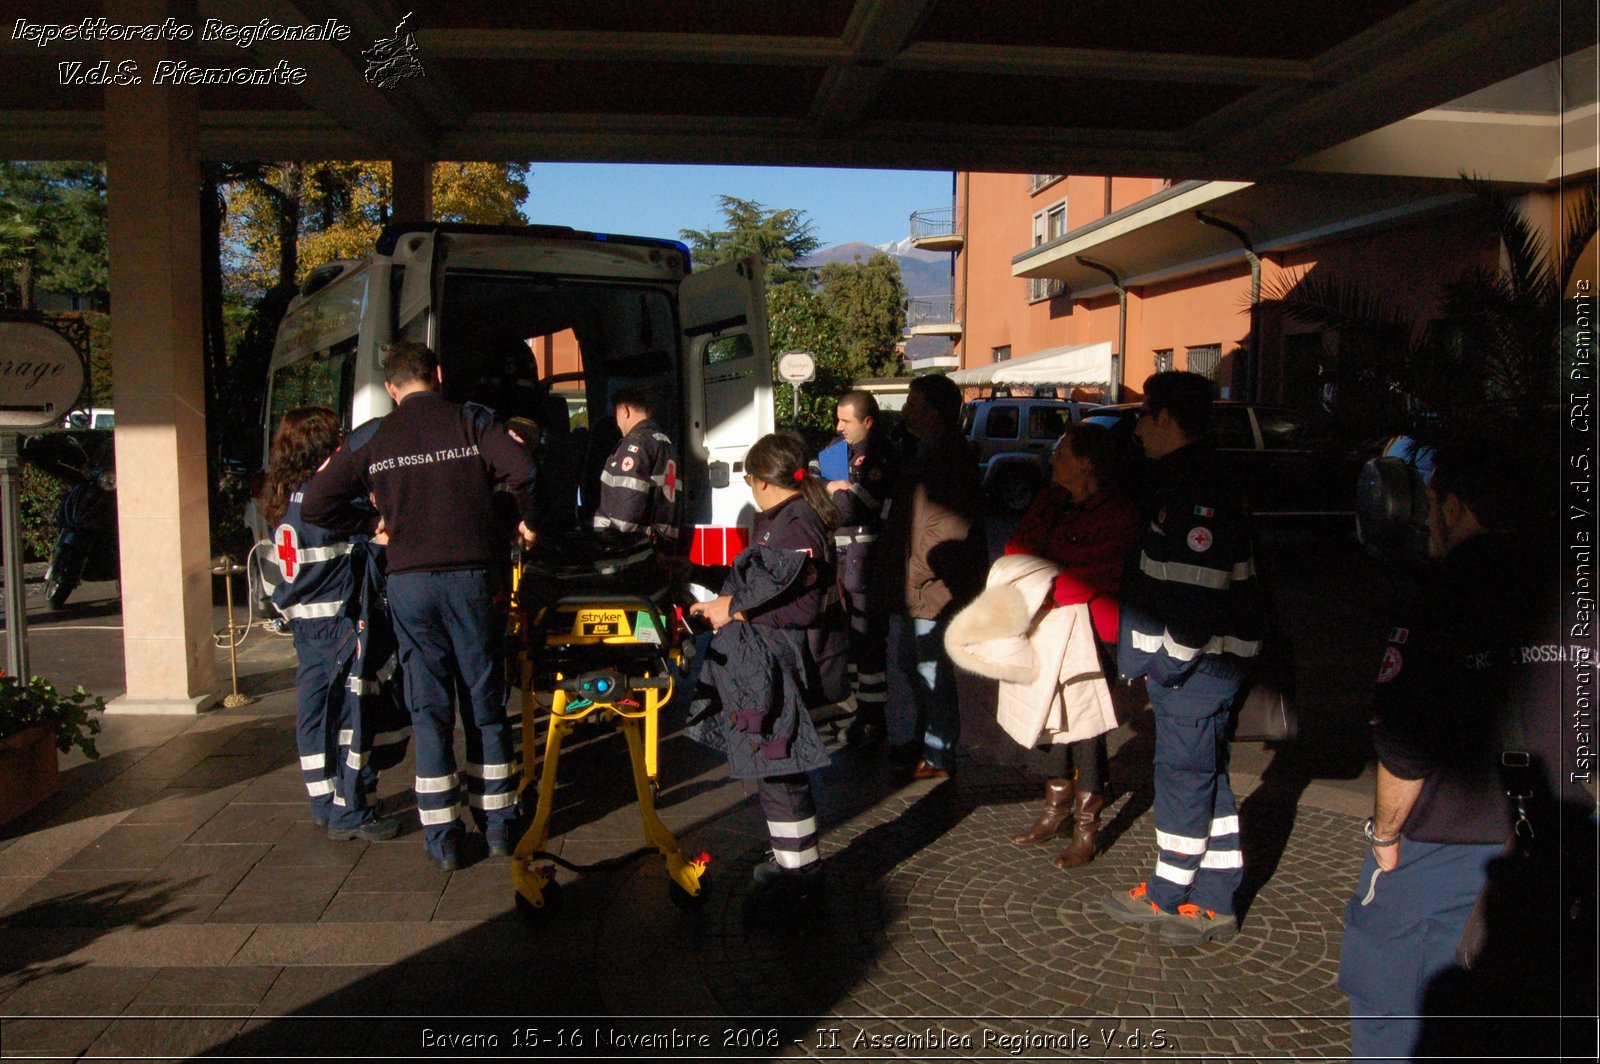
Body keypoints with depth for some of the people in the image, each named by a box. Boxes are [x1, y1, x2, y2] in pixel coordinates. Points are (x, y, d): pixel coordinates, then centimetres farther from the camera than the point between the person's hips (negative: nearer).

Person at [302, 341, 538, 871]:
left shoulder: (373, 440, 6)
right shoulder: (470, 423, 1)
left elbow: (317, 502, 5)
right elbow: (523, 469, -15)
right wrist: (527, 520, 2)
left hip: (408, 583, 1)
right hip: (470, 576, 0)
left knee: (429, 707, 7)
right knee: (484, 702, 10)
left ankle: (443, 838, 10)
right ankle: (497, 825, 17)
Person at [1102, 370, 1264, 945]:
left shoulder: (1197, 493, -20)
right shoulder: (1182, 482, 15)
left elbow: (1200, 590, -26)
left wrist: (1172, 659, -19)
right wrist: (1158, 655, 23)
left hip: (1197, 660, -11)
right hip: (1192, 658, 11)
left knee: (1184, 770, 2)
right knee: (1205, 771, 14)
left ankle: (1168, 894, 17)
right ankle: (1212, 901, 24)